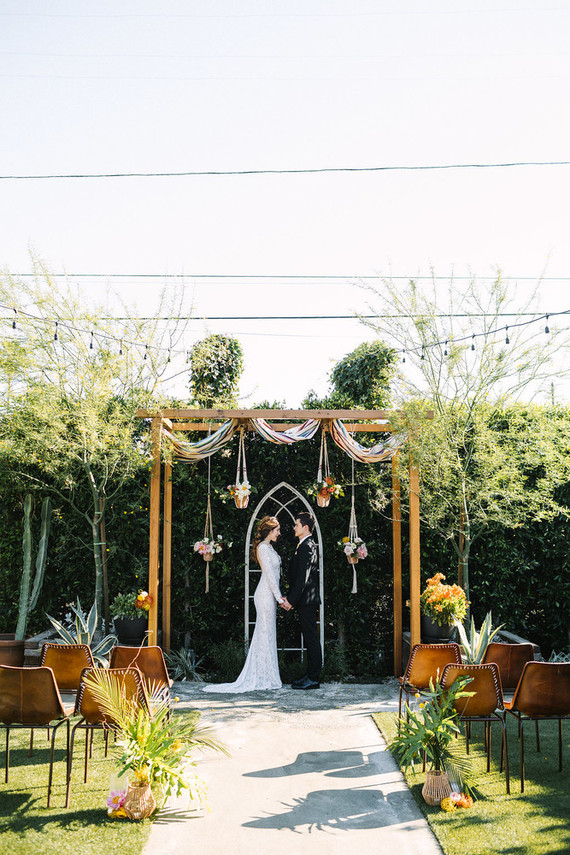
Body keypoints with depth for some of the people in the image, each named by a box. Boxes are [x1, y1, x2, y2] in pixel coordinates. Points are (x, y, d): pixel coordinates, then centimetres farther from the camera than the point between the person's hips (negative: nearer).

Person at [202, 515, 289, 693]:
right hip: (266, 595, -10)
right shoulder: (263, 548, -14)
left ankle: (260, 677, 16)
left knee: (264, 635, 11)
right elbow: (269, 574, -18)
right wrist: (280, 598, -16)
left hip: (269, 595, 10)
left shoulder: (268, 547, 16)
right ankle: (264, 678, 1)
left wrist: (280, 597, 17)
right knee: (266, 634, -5)